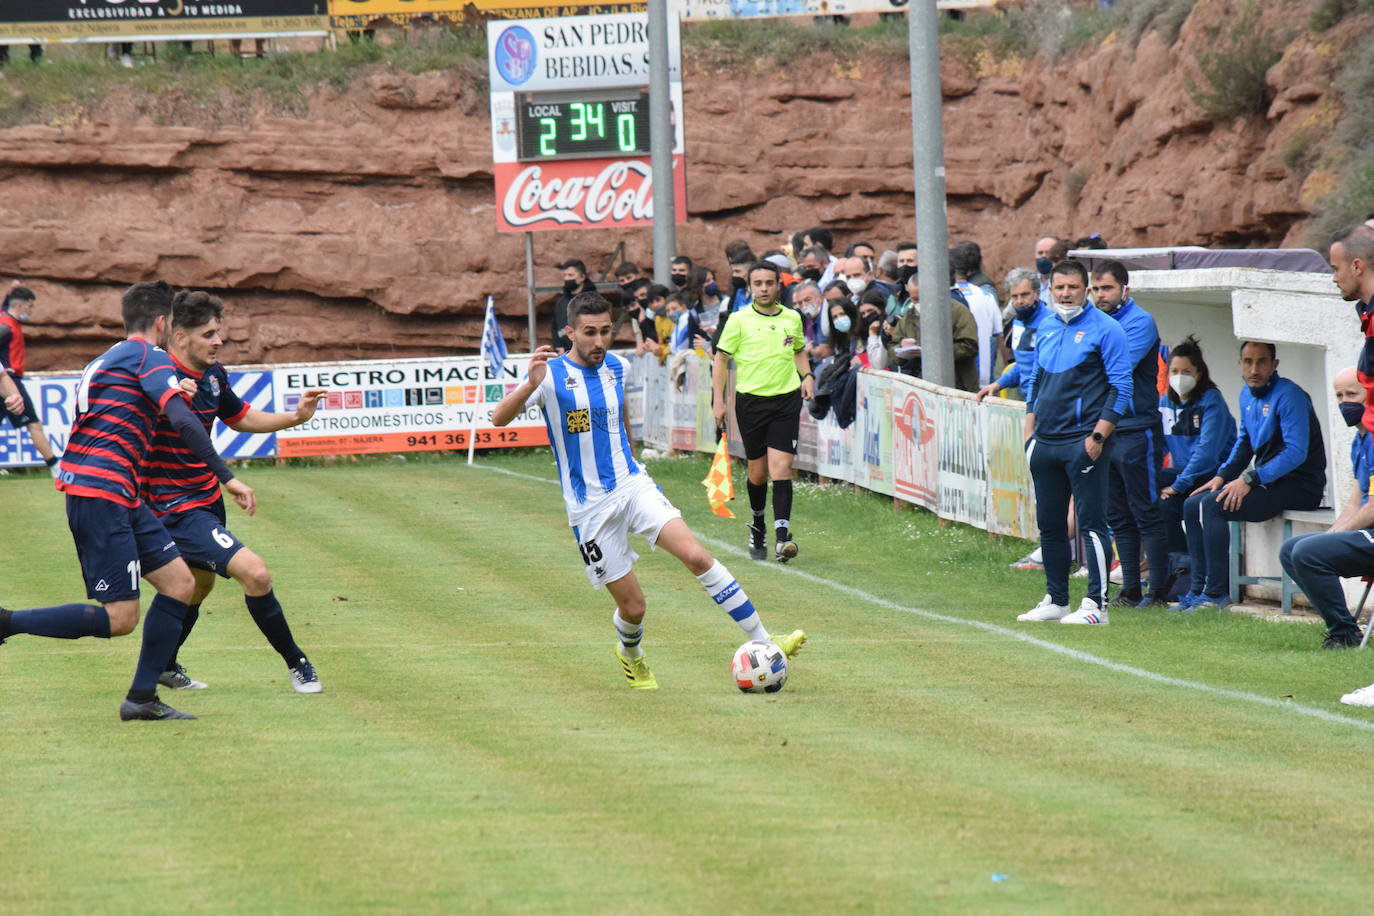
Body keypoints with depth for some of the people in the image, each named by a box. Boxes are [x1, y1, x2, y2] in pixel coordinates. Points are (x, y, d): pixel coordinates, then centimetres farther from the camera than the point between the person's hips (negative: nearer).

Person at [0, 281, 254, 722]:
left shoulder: (103, 362, 21)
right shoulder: (149, 357, -7)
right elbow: (182, 420, -21)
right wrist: (226, 476, -22)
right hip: (102, 496, -10)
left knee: (179, 582, 10)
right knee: (120, 618, -11)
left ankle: (142, 698, 11)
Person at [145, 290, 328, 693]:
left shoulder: (214, 375, 4)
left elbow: (240, 418, 21)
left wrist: (296, 416, 8)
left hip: (208, 500, 10)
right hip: (177, 508, -10)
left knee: (199, 584, 28)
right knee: (254, 572, -19)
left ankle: (164, 666, 49)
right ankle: (296, 663, -4)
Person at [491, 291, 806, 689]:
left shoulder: (618, 368, 5)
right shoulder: (550, 374, -12)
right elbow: (500, 418, -25)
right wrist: (531, 385, -43)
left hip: (632, 485, 3)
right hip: (590, 506, -3)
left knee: (697, 556, -18)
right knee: (632, 605, 1)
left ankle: (763, 641, -16)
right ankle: (630, 655, 36)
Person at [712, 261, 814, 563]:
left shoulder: (793, 318, 8)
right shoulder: (739, 320, -1)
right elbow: (721, 358, 4)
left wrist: (807, 376, 7)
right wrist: (718, 400, -2)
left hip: (786, 400, 1)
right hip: (750, 400, -1)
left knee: (780, 467, -13)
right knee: (757, 472, 7)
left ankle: (782, 535, -18)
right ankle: (758, 527, 32)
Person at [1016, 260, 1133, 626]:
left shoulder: (1104, 330, -5)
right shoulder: (1046, 331, 16)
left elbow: (1120, 388, -8)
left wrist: (1098, 436, -15)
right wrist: (1030, 434, 15)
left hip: (1083, 443, -7)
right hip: (1046, 443, 7)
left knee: (1091, 523, -8)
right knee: (1049, 524, 11)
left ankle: (1097, 605, -8)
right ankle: (1056, 600, 20)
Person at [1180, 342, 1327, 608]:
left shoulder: (1288, 395, -16)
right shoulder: (1248, 395, 13)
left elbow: (1296, 452, -23)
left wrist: (1250, 480, -25)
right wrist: (1222, 476, 10)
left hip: (1299, 486, -9)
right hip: (1266, 481, 9)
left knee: (1213, 505, -24)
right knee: (1192, 505, 5)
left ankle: (1216, 593, -22)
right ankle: (1200, 588, 3)